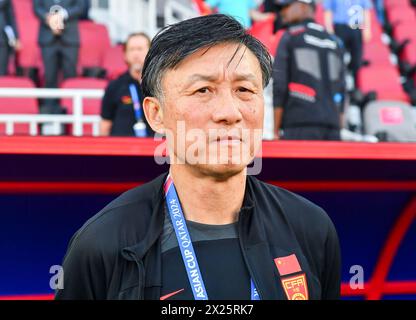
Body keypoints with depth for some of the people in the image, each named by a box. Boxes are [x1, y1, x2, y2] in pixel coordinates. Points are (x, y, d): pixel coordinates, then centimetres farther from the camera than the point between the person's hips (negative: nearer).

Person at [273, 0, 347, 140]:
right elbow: (341, 92, 17)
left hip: (301, 125, -5)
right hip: (332, 124, 5)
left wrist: (276, 131, -2)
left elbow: (279, 86, -4)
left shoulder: (290, 37, 4)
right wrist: (337, 132, 19)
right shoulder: (335, 42, 20)